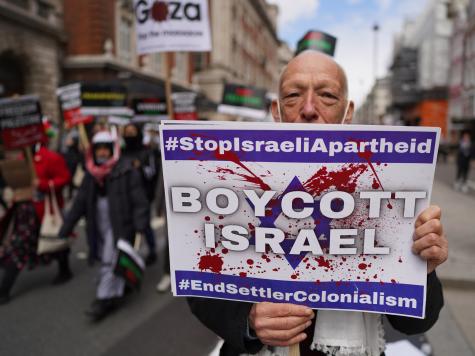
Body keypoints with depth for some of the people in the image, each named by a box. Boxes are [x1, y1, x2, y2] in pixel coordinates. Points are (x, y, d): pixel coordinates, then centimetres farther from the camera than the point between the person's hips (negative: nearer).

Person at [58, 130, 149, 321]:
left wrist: (140, 227, -22)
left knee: (110, 262, -5)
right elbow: (79, 203, 8)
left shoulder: (126, 172, -11)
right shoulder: (91, 175, 7)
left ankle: (104, 299, 4)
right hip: (99, 226, 6)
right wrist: (65, 228, 7)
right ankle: (116, 293, 32)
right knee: (106, 259, 14)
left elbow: (139, 201, -14)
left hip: (119, 225, -6)